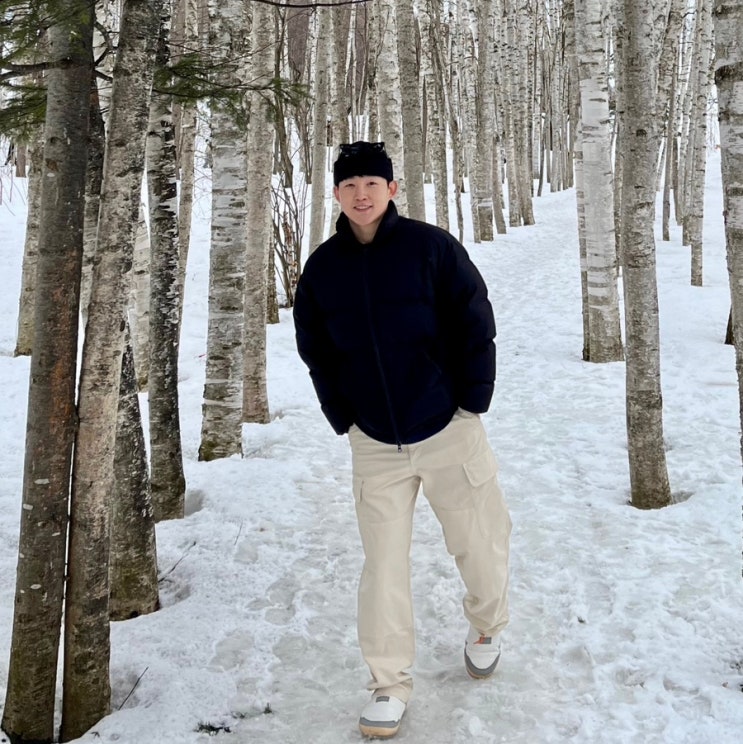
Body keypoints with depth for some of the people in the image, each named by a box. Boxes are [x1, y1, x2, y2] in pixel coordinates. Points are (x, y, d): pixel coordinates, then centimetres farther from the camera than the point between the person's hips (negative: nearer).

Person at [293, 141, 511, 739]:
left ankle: (487, 628, 42)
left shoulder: (431, 247, -8)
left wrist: (472, 403, -5)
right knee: (384, 564, 2)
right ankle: (389, 686, 18)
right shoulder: (322, 268, 0)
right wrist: (343, 419, 6)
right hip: (374, 444, 2)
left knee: (479, 545, 11)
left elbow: (477, 327, -5)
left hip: (448, 431, -1)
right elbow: (315, 352, 11)